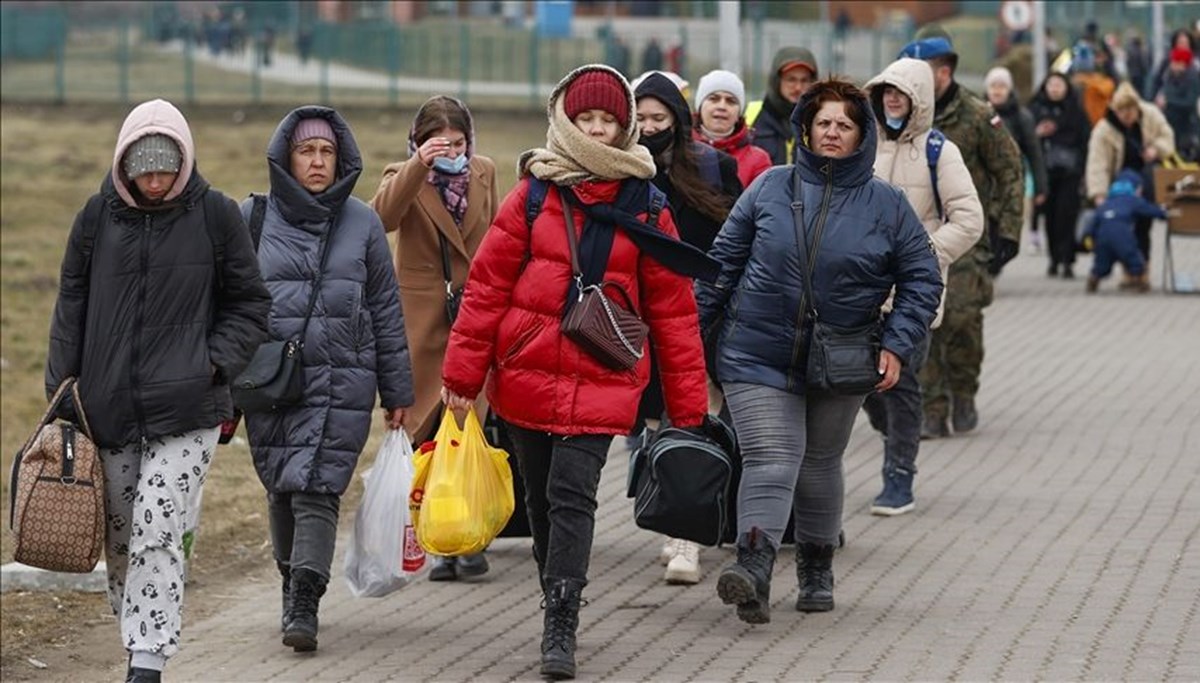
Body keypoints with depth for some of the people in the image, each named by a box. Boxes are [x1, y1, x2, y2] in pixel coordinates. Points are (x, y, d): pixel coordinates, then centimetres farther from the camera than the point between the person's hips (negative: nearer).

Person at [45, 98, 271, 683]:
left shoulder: (215, 215, 0)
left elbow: (249, 305, 8)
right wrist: (62, 392, 7)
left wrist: (215, 363, -7)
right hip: (108, 409, 3)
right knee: (120, 541, 8)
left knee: (157, 538, -13)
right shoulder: (99, 217, 5)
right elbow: (71, 309, 12)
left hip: (187, 413, -3)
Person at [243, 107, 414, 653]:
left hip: (341, 382, -1)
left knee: (317, 488, -12)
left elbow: (385, 310, 11)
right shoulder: (253, 218, 5)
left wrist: (397, 391, 11)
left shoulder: (361, 223, 7)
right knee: (282, 490, 6)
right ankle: (294, 585, 24)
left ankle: (303, 607, -16)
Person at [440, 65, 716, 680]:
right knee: (542, 500, 12)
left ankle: (560, 627, -13)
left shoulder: (646, 209, 3)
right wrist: (464, 370, -1)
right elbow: (487, 284, 2)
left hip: (600, 383, -2)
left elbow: (672, 309, 5)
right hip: (526, 376, 2)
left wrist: (687, 404, 4)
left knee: (572, 497, -13)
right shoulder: (533, 195, 1)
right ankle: (560, 613, 26)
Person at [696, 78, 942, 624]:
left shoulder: (887, 205, -1)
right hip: (757, 354, -1)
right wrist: (692, 325, 6)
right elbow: (725, 260, 6)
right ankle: (753, 569, -26)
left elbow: (923, 278, 4)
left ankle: (816, 570, 31)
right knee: (770, 461, -14)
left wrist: (897, 346, -6)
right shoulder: (771, 188, -1)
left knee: (820, 465, 16)